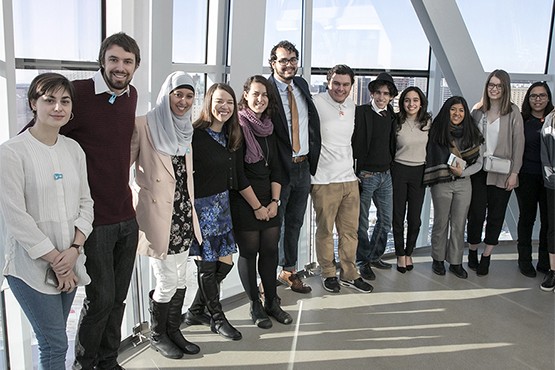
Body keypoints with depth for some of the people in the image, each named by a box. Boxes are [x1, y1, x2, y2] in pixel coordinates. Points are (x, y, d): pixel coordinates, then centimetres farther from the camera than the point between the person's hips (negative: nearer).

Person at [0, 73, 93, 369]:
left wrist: (74, 249, -7)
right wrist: (54, 259, -12)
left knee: (52, 339, 14)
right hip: (31, 265, -5)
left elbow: (85, 203, 6)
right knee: (56, 344, -2)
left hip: (69, 262, 5)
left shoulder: (74, 149, 6)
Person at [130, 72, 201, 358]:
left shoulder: (186, 128, 11)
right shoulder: (144, 125, -12)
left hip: (183, 213, 7)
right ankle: (157, 335, 25)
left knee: (180, 278, 14)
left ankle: (173, 331, 32)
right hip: (159, 214, -7)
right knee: (167, 282, 2)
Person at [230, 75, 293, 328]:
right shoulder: (238, 127, -10)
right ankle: (255, 306, 17)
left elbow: (275, 167, 12)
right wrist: (257, 206, -11)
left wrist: (274, 201, 1)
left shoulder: (268, 128, 11)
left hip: (269, 202, 6)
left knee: (270, 251, 9)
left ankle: (272, 302, 22)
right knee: (249, 253, 4)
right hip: (244, 202, -6)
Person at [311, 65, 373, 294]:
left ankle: (349, 274, 24)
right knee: (325, 230, 5)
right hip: (324, 180, -6)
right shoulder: (316, 103, -10)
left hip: (349, 178, 6)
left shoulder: (351, 106, 12)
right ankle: (328, 273, 22)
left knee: (350, 230, 11)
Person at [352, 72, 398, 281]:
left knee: (386, 220, 13)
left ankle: (374, 256, 30)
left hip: (386, 175, 6)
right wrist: (355, 173, -16)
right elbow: (354, 143, -12)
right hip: (365, 175, -6)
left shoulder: (391, 116, 9)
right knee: (361, 222, 4)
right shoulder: (361, 112, -9)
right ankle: (363, 261, 19)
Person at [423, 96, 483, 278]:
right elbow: (431, 157, 0)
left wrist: (463, 171, -11)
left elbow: (478, 162, 4)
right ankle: (438, 259, 21)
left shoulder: (471, 134, 4)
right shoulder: (436, 131, -2)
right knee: (441, 222, 7)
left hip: (463, 183, 2)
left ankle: (456, 262, 18)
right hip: (442, 183, -2)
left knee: (459, 224, 7)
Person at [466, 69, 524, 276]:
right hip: (478, 170, 1)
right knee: (476, 213, 1)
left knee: (496, 214, 5)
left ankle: (486, 257, 16)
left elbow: (518, 143, -4)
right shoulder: (477, 110, 5)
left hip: (501, 172, -1)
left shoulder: (513, 112, -3)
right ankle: (472, 252, 19)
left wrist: (514, 173, -8)